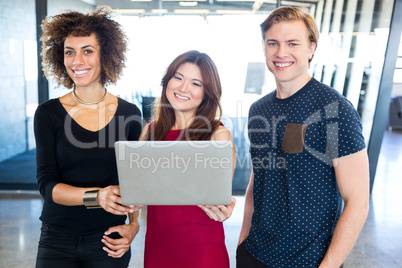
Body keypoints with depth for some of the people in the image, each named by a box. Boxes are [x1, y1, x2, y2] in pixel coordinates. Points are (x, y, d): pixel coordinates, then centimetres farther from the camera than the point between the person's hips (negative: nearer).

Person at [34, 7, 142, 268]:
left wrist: (134, 224, -8)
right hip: (57, 239, 0)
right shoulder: (48, 113, -5)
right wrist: (96, 196, -26)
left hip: (108, 240, 1)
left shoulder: (129, 113, -3)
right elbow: (47, 184, -10)